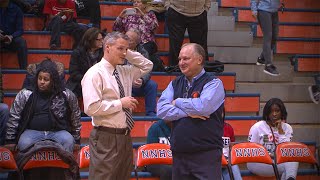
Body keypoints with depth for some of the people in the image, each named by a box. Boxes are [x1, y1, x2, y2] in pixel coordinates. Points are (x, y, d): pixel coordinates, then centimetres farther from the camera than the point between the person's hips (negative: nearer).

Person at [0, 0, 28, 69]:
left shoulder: (16, 10, 1)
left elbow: (20, 30, -2)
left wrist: (11, 37, -23)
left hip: (11, 38, 0)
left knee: (21, 42, -31)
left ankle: (24, 70, -29)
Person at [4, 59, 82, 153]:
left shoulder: (66, 95, 5)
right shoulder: (25, 94, 4)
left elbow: (75, 118, 15)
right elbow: (14, 118, 7)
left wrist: (76, 140, 15)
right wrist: (10, 140, 4)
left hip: (58, 131, 0)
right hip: (32, 131, 0)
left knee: (68, 141, -30)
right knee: (24, 144, -31)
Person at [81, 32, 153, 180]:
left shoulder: (125, 71, 12)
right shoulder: (95, 73, -11)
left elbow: (147, 66, 26)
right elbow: (91, 108, -20)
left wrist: (129, 54, 11)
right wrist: (120, 103, -15)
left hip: (125, 136, 8)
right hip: (106, 139, -8)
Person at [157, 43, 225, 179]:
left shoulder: (213, 83, -3)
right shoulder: (175, 84, 13)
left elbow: (203, 107, -20)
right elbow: (161, 110, 0)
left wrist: (178, 102, -4)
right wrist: (188, 113, -12)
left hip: (206, 154, -5)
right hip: (179, 153, 5)